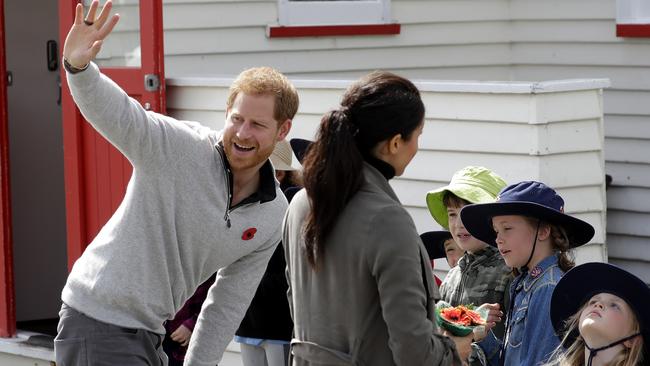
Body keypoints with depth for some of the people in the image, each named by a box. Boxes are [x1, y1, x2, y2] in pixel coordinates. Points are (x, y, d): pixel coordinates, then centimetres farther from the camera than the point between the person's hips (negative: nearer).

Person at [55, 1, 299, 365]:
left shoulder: (274, 215, 3)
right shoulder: (179, 147, -15)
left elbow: (228, 305, 9)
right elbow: (113, 111, -31)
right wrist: (78, 66, -50)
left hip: (148, 334, 7)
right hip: (97, 320, -7)